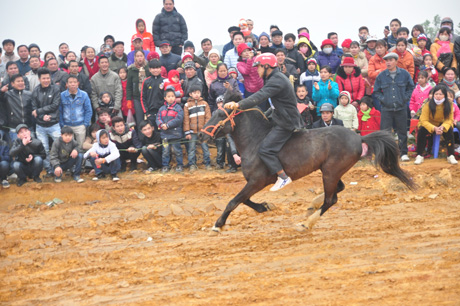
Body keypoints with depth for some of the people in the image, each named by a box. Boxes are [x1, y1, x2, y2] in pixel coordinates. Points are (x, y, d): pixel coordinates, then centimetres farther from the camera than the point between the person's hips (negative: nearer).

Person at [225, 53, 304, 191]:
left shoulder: (276, 80, -20)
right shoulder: (275, 78, 14)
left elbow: (260, 96, -31)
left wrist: (239, 105, -37)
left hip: (286, 123, -11)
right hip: (280, 119, 11)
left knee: (265, 149, -16)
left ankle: (283, 177, -11)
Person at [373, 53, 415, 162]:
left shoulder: (404, 74, 1)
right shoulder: (381, 76, 2)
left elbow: (411, 87, 11)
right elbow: (376, 91, 11)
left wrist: (405, 98, 0)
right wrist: (382, 99, -3)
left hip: (401, 108, 0)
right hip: (386, 109, 0)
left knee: (402, 131, 5)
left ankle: (404, 153, 15)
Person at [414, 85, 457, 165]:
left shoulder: (449, 105, -16)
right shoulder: (427, 105, -23)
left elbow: (449, 120, -13)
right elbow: (424, 121, -23)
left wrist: (443, 127, -36)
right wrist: (434, 128, -40)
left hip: (441, 125, 1)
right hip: (429, 125, -1)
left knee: (449, 130, -28)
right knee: (421, 130, -31)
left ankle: (451, 156, -22)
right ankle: (419, 156, -20)